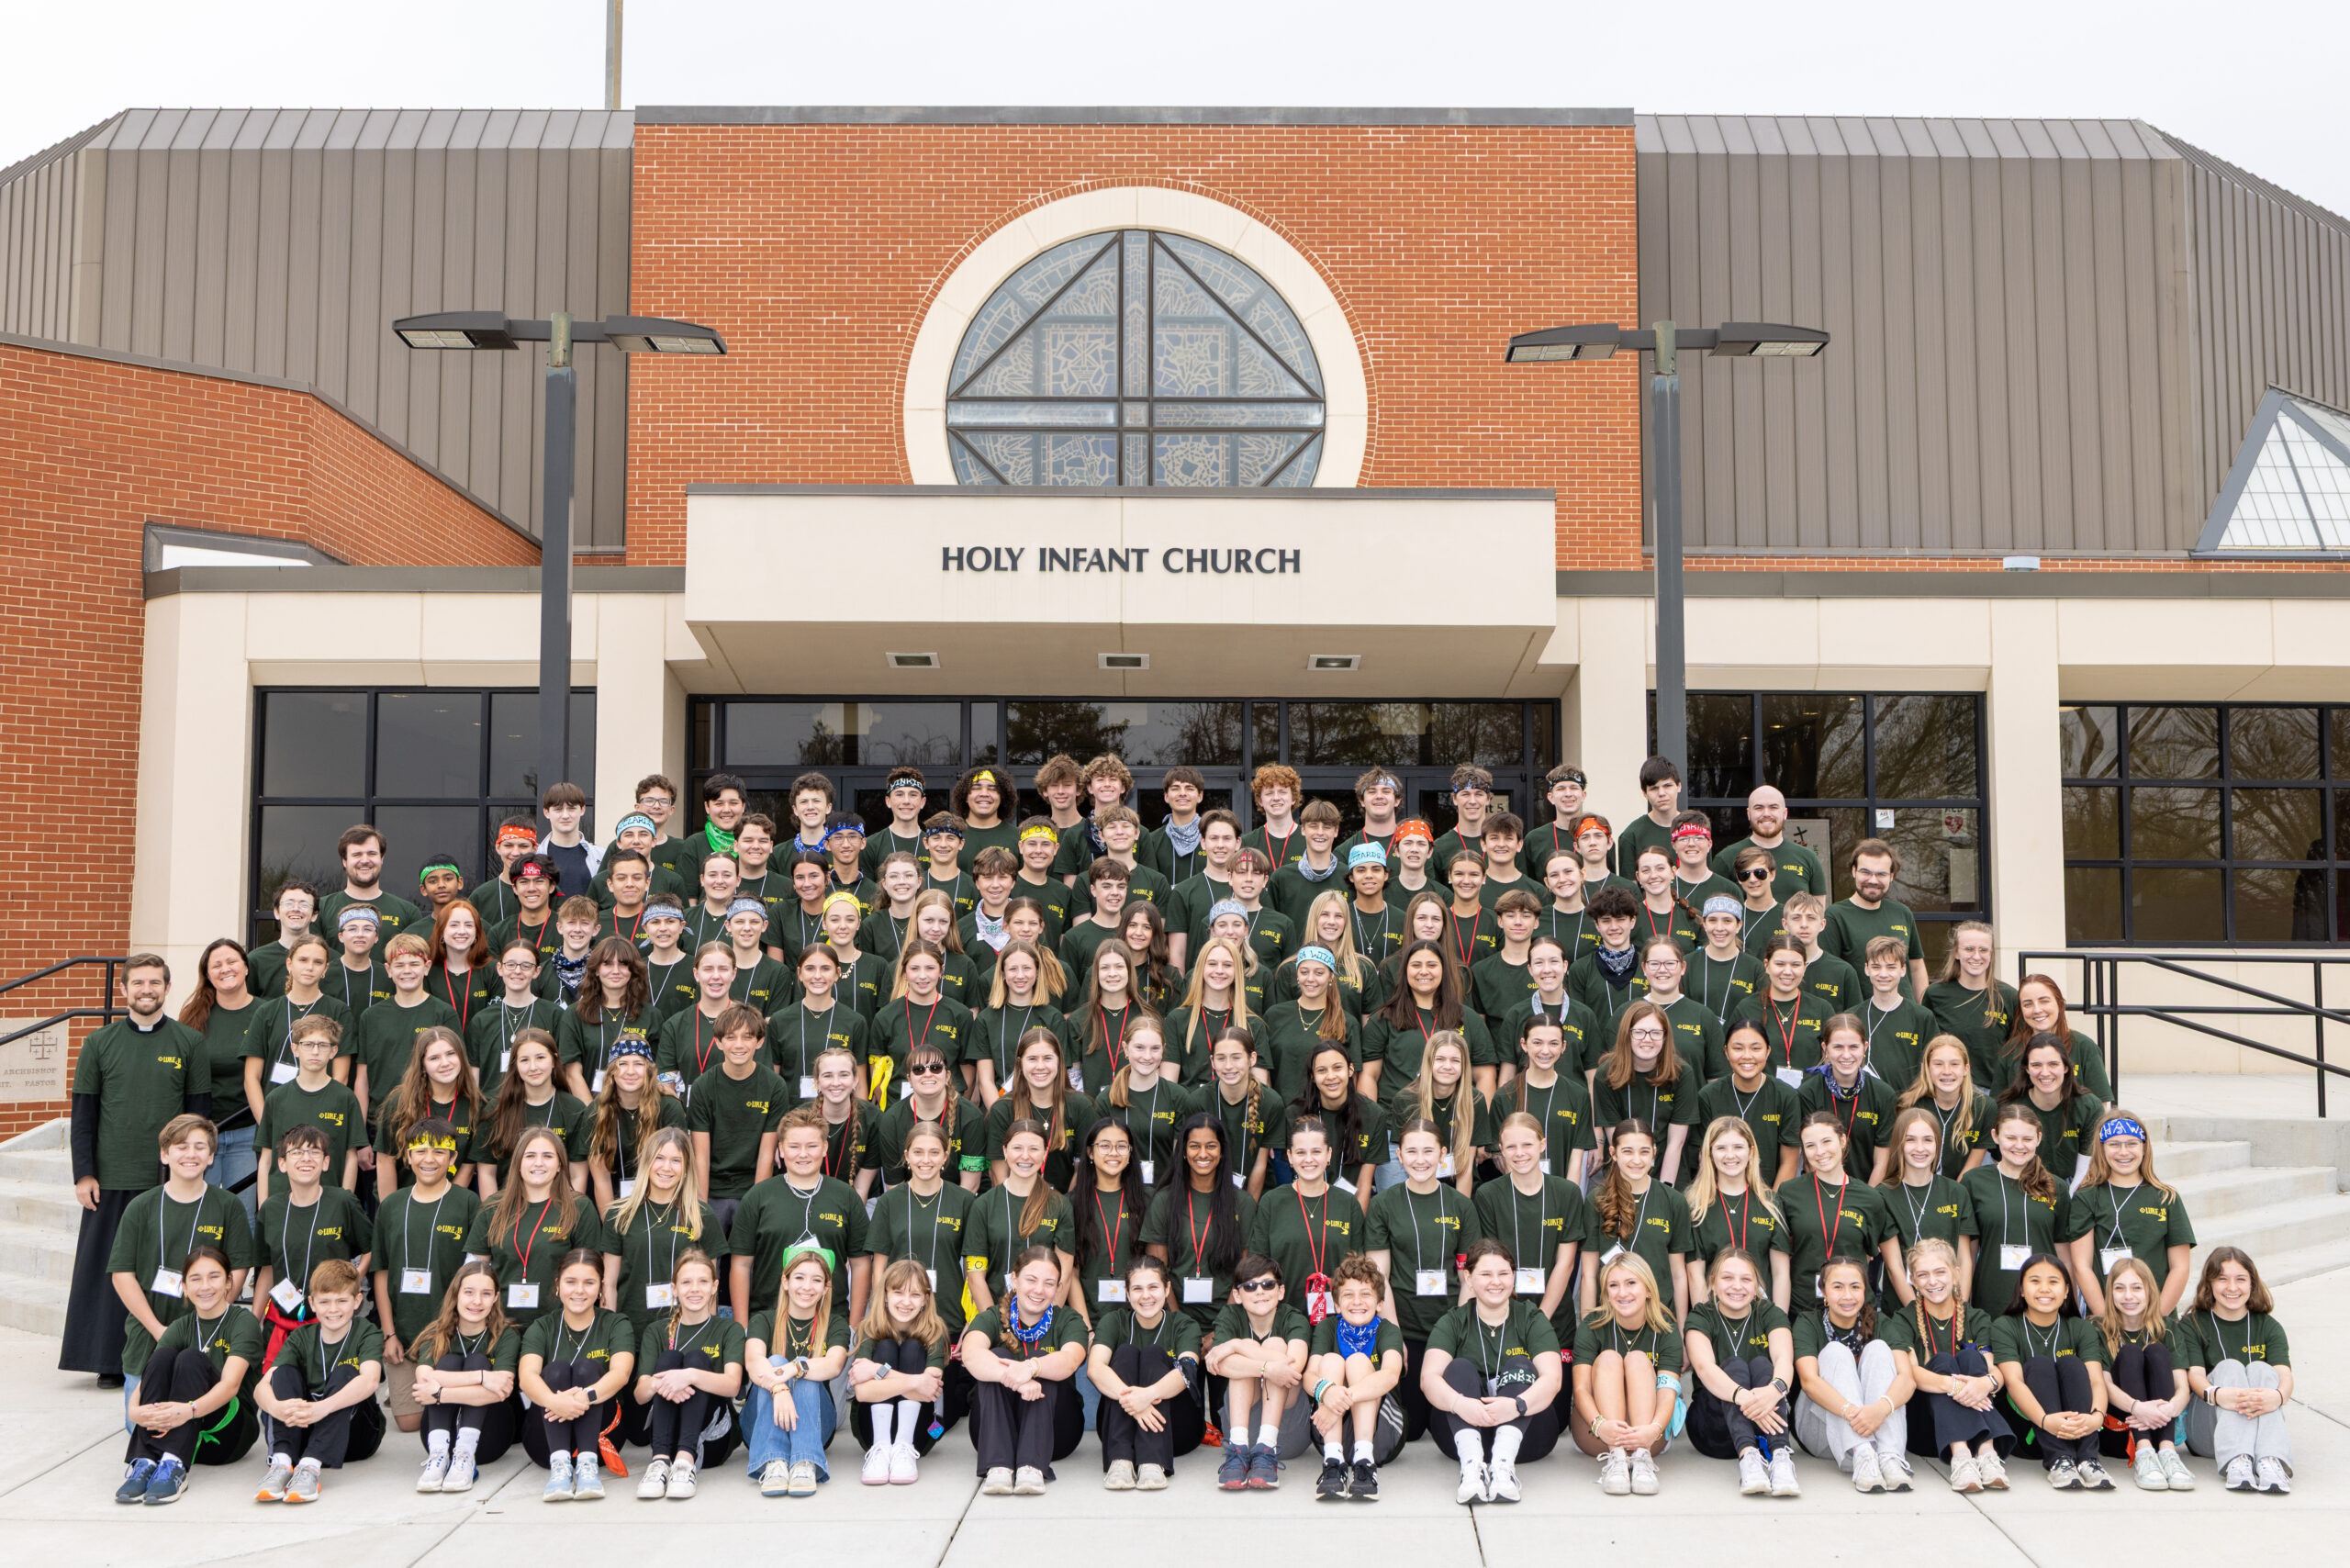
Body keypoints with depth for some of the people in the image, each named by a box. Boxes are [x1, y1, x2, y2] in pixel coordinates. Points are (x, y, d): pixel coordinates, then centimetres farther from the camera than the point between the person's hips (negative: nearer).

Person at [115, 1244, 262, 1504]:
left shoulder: (243, 1322, -5)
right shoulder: (181, 1327, 8)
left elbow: (231, 1384, -22)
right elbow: (143, 1385, -8)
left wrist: (190, 1410, -43)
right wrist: (136, 1411, -32)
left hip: (229, 1435, -4)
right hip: (175, 1432, 4)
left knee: (192, 1359, -26)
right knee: (162, 1356, -19)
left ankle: (174, 1467, -40)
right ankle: (145, 1463, -31)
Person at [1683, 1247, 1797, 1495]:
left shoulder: (1770, 1314, 3)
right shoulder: (1700, 1318, -3)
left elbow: (1784, 1360, -19)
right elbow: (1705, 1367, -24)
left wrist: (1775, 1389, -44)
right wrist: (1743, 1397, -46)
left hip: (1767, 1426, 1)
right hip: (1714, 1432, -1)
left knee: (1761, 1364, -24)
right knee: (1734, 1365, -26)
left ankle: (1781, 1456, -45)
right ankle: (1748, 1456, -48)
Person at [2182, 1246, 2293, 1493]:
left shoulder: (2268, 1327, 10)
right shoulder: (2191, 1326, 5)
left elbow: (2285, 1375, -10)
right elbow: (2194, 1375, -13)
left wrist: (2277, 1396, -35)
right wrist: (2216, 1394, -38)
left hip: (2258, 1423, 1)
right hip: (2206, 1432, -1)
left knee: (2261, 1369, -23)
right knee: (2229, 1367, -25)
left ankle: (2272, 1461, -47)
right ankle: (2235, 1461, -49)